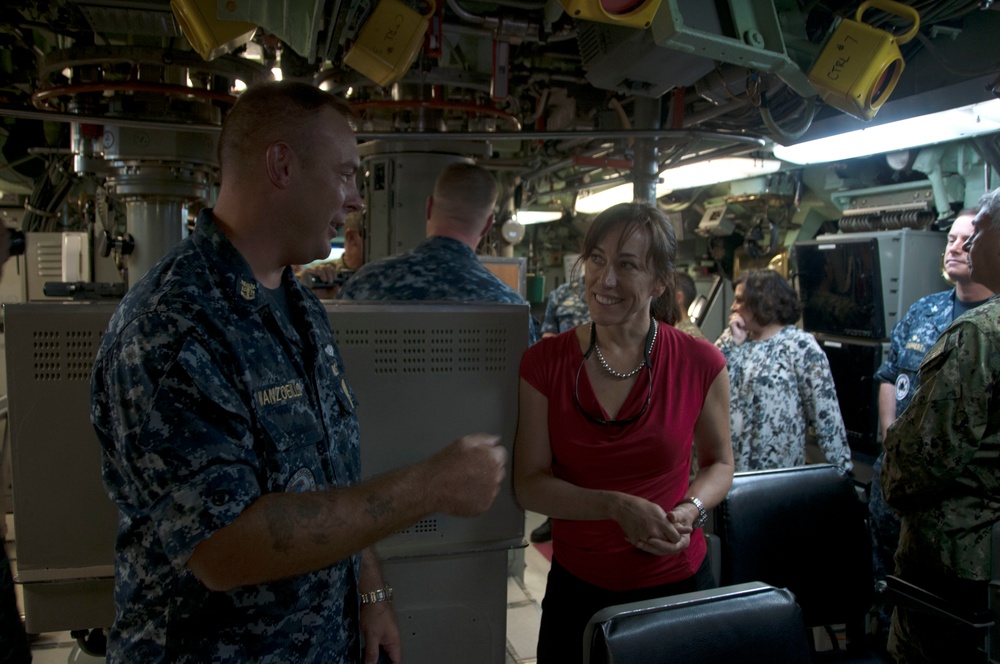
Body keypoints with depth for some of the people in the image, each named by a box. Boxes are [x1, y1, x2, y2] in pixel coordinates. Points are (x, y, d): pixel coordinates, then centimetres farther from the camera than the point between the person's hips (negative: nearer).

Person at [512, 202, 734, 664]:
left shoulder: (700, 364, -10)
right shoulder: (544, 362, -9)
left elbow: (718, 462, 5)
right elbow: (529, 483, -9)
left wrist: (690, 512, -14)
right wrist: (617, 507, -23)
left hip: (676, 584, 0)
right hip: (577, 587, 1)